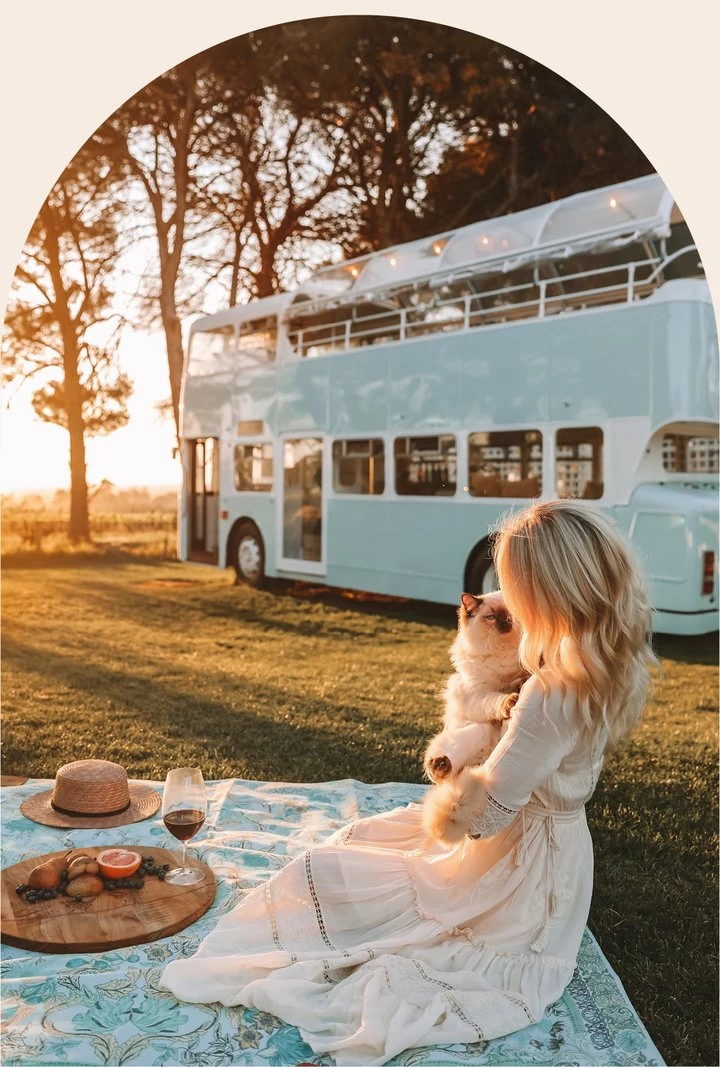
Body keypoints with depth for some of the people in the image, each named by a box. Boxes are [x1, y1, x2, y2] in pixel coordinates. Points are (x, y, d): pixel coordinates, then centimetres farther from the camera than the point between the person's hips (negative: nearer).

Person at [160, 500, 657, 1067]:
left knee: (323, 874, 1)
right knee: (360, 839, 21)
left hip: (515, 867, -9)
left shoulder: (555, 694, -34)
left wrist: (456, 779, -7)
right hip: (551, 842, 9)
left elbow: (483, 811, -27)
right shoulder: (607, 670, -6)